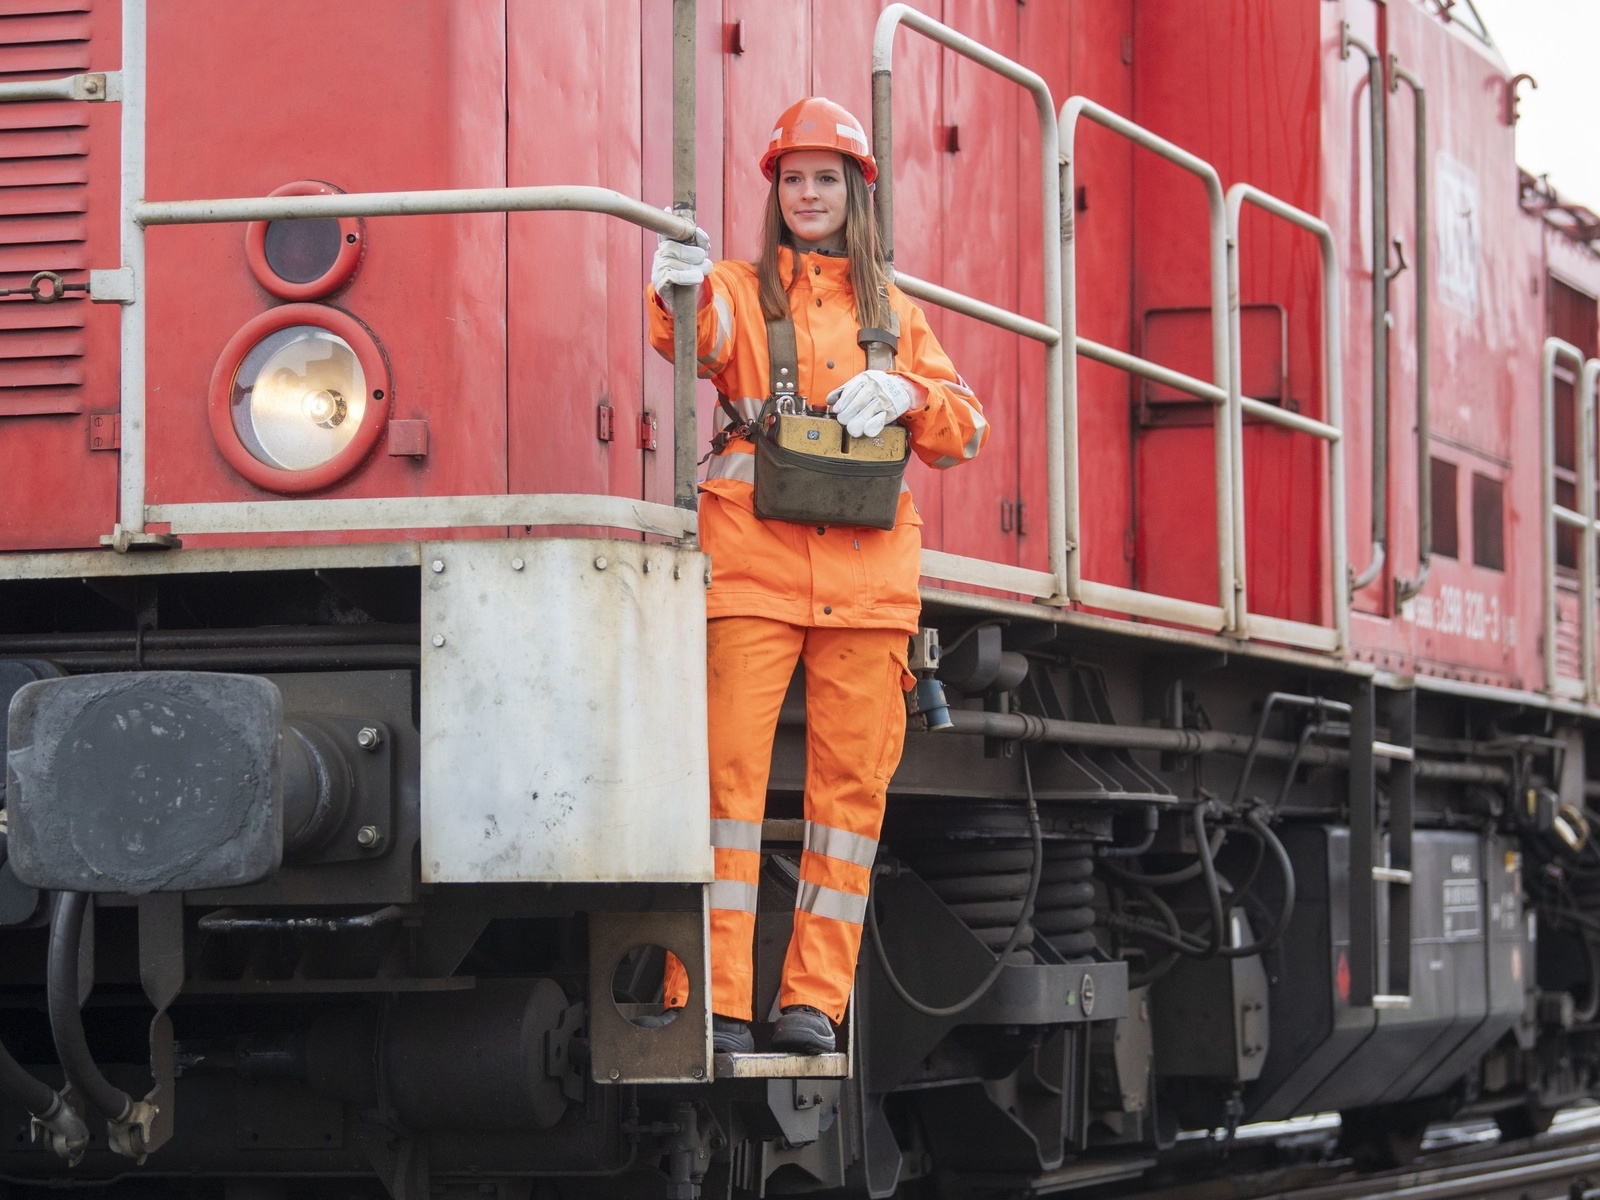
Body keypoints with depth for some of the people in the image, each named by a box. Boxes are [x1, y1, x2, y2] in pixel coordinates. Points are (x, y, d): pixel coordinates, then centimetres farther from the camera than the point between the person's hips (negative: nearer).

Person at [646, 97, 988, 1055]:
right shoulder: (742, 290, 12)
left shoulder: (895, 313, 21)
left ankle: (815, 997, 4)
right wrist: (679, 293, -36)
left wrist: (903, 394, -5)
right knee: (730, 770, -11)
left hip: (867, 576, 3)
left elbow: (966, 431, 16)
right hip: (754, 569, -3)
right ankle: (712, 996, -11)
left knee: (851, 784, 0)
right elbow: (702, 334, -12)